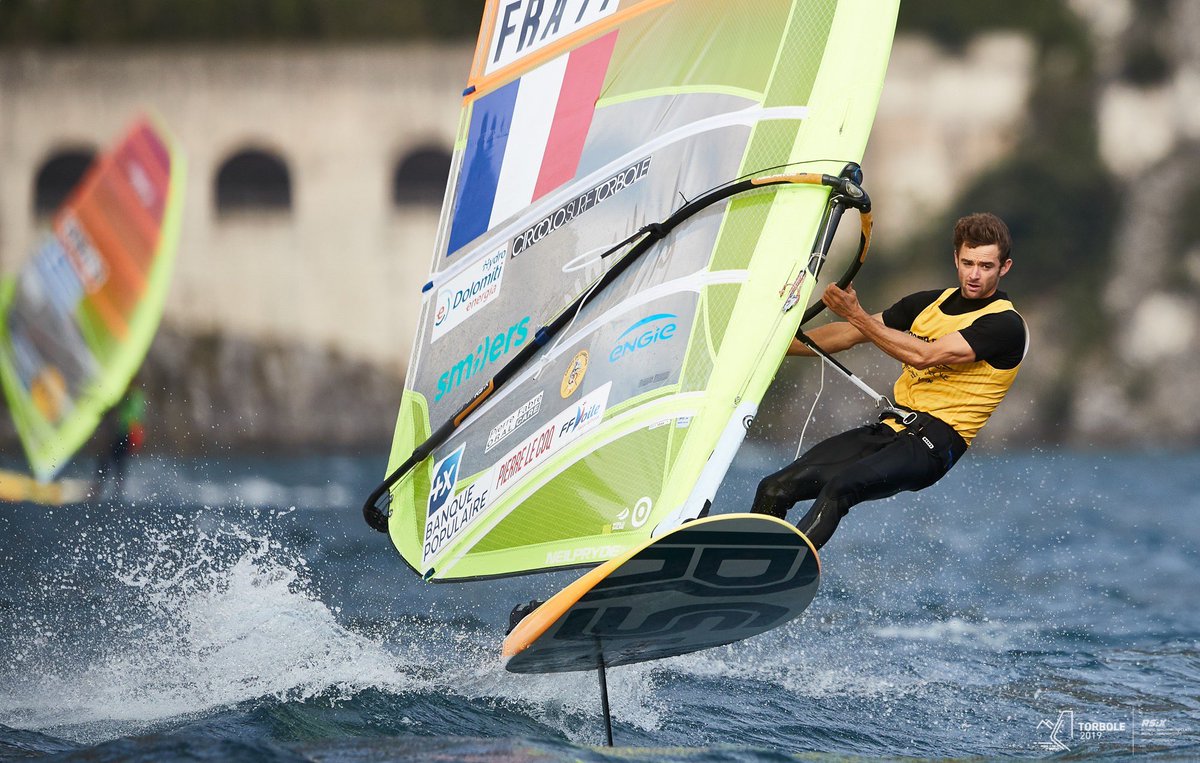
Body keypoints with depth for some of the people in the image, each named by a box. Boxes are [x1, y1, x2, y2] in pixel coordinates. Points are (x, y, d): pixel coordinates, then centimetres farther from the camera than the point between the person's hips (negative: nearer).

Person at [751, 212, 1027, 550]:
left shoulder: (1005, 325, -7)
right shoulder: (931, 303, 17)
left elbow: (923, 355, -17)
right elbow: (849, 335, 23)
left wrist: (856, 316, -14)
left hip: (936, 440, -8)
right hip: (889, 429, 8)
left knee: (839, 487, -34)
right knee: (774, 489, -8)